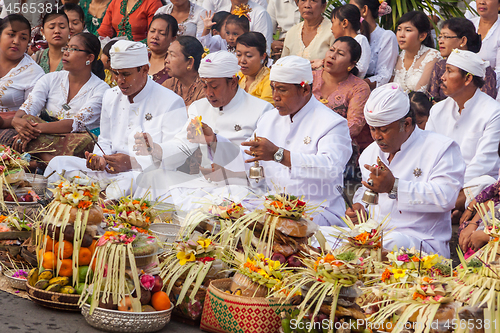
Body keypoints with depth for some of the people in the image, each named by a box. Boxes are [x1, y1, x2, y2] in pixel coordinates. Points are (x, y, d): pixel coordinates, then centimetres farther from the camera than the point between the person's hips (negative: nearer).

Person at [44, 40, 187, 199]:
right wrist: (100, 158, 0)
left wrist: (132, 163, -20)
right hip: (111, 171, 7)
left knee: (125, 185, -43)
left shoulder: (170, 103, -6)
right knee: (59, 163, -9)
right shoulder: (111, 97, 17)